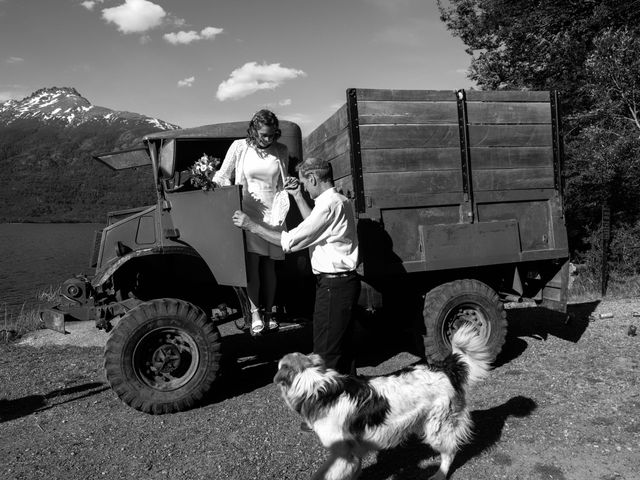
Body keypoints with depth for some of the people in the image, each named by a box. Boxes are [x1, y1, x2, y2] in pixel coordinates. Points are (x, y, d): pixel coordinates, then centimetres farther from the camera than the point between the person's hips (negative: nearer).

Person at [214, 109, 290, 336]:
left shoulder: (282, 151, 4)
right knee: (252, 262, -7)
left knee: (269, 265, 7)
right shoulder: (239, 147, -2)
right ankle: (255, 313, 1)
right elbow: (222, 177, 4)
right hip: (249, 212, -2)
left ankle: (268, 311, 17)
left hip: (273, 213, 2)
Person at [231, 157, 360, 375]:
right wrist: (298, 198, 23)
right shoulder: (338, 201, 12)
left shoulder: (329, 204, -19)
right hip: (342, 282, 10)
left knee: (326, 351, -1)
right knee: (342, 345, 20)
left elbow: (290, 241, -20)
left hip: (333, 285, -10)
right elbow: (314, 226, 27)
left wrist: (252, 225, -12)